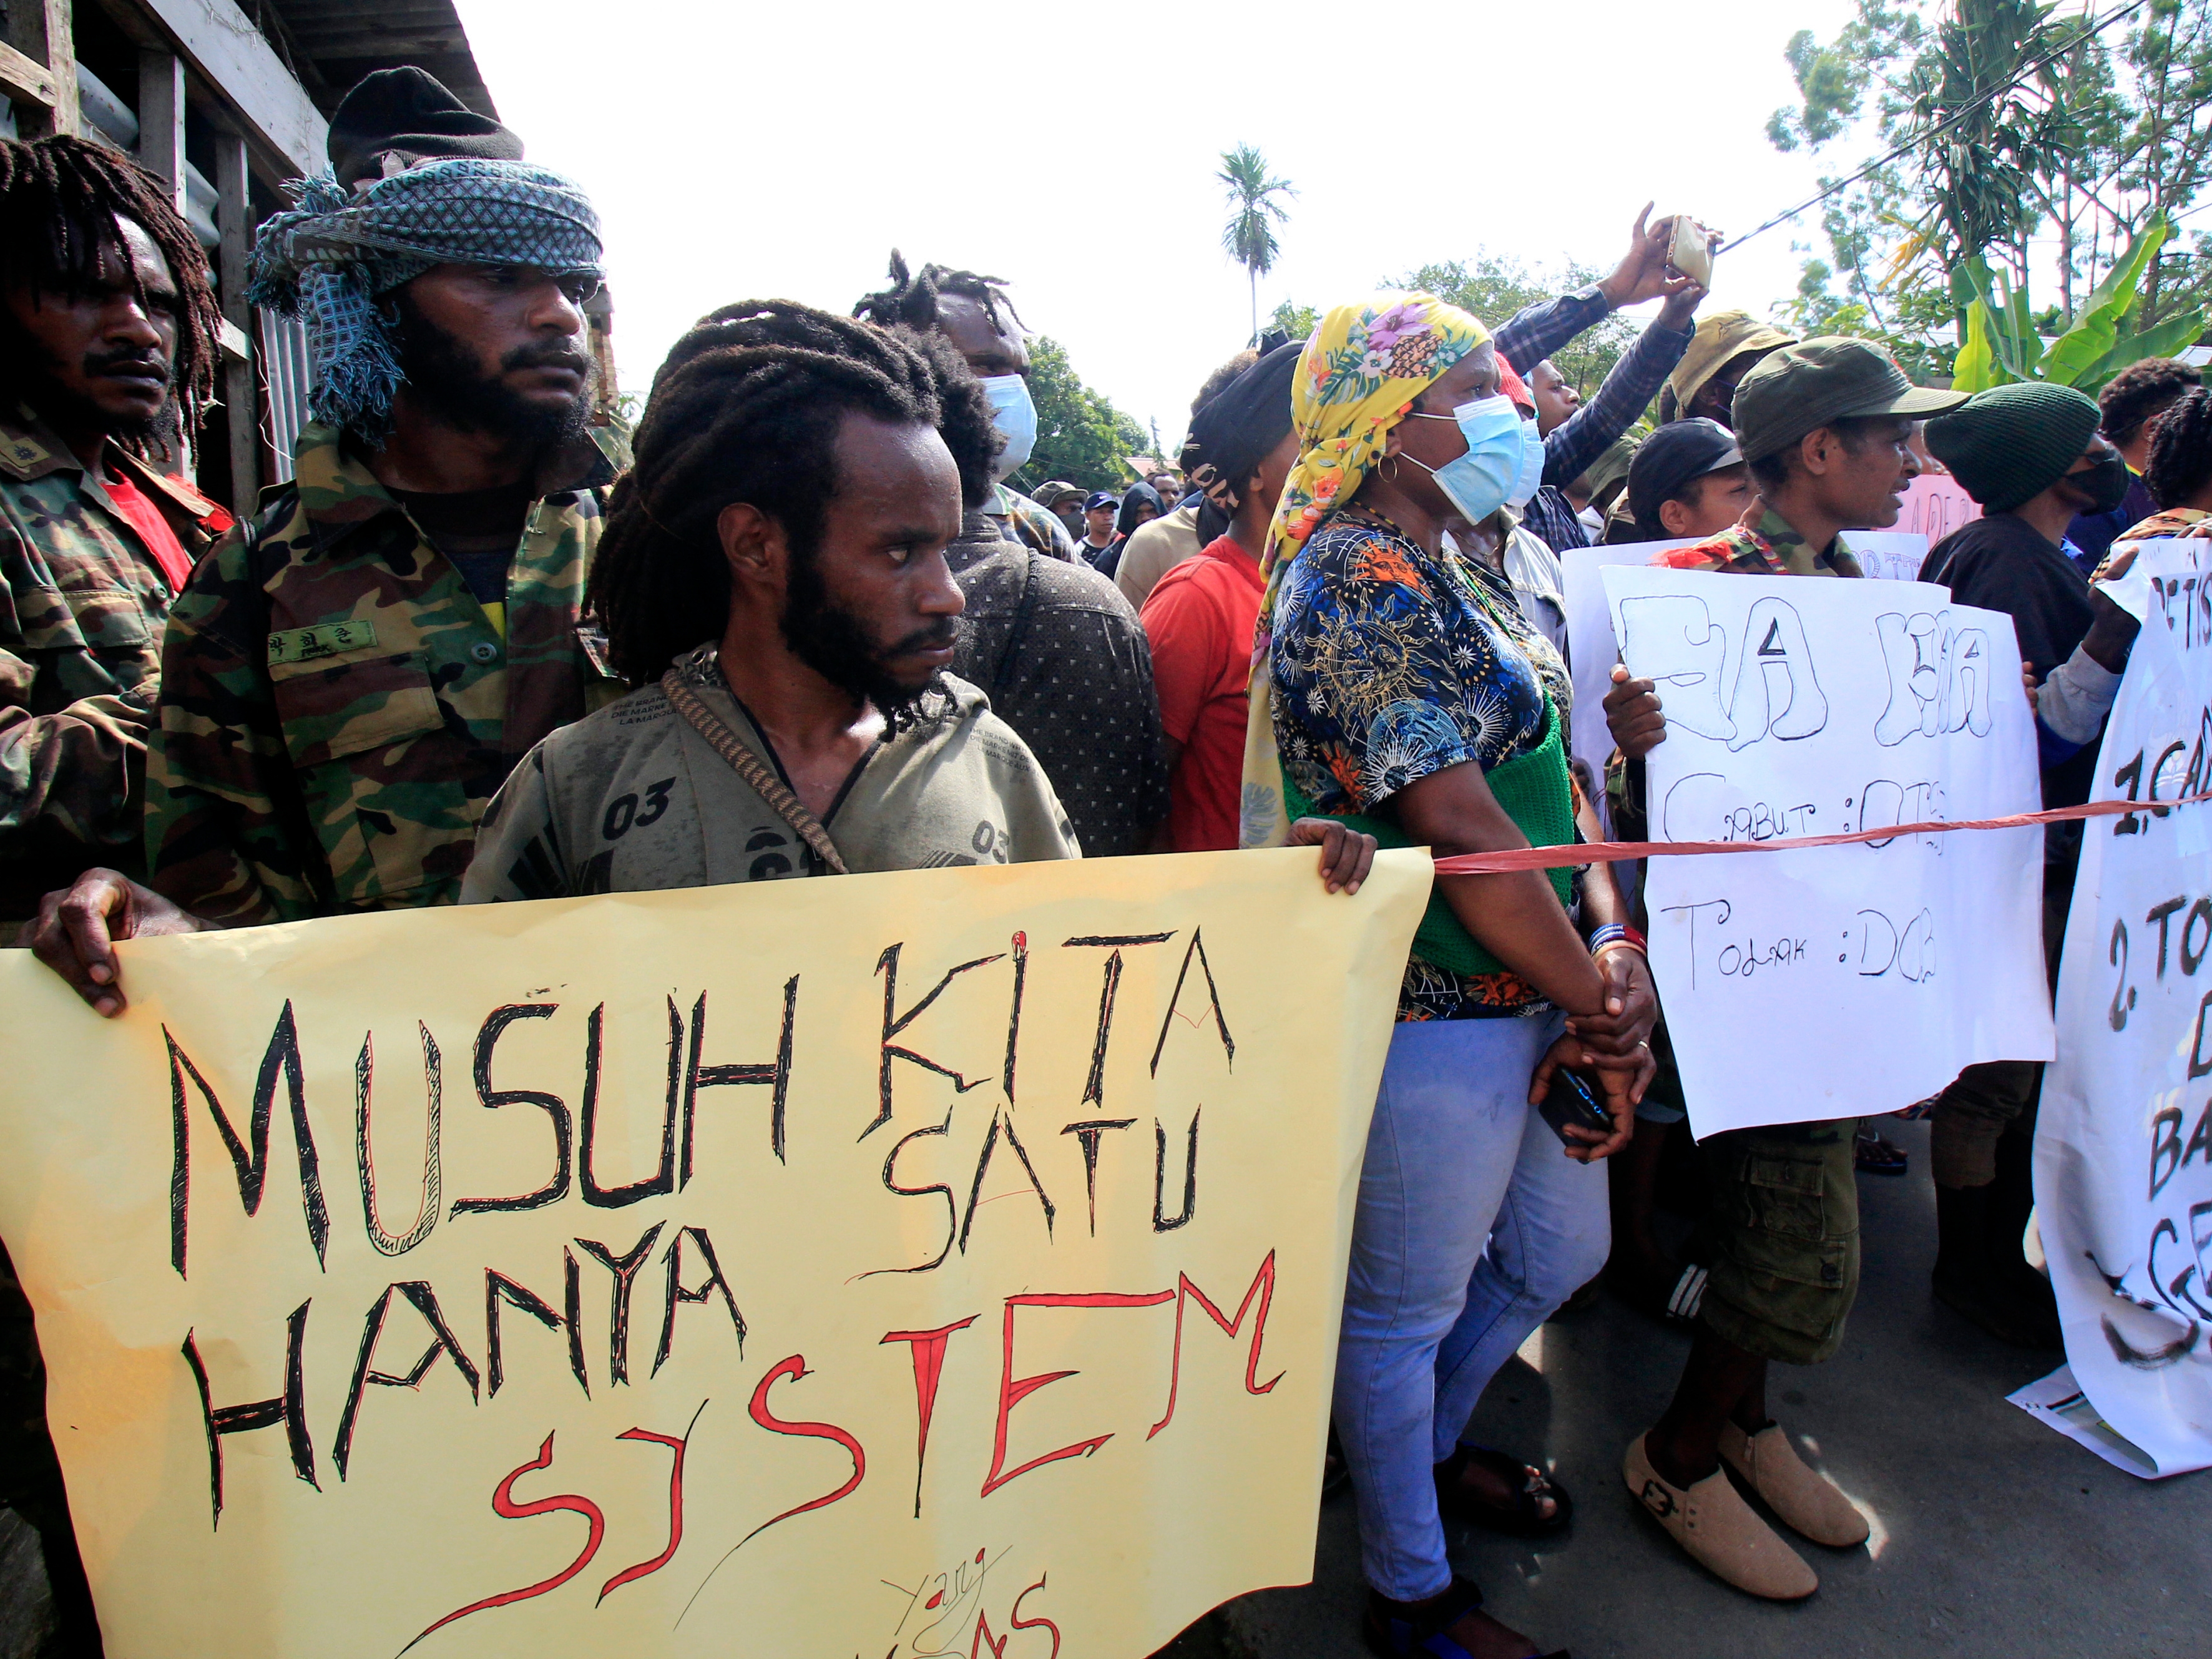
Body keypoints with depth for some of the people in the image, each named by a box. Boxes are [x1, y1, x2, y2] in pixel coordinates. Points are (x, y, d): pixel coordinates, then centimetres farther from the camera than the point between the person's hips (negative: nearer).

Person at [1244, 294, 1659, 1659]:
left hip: (1525, 997, 10)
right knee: (1407, 1304, 10)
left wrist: (1617, 953, -4)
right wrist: (1597, 1003, -12)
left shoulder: (1444, 580, 13)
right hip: (1433, 1017, -10)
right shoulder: (1367, 583, -19)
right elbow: (1463, 832, -23)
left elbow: (1546, 768, 9)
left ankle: (1430, 1449, 51)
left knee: (1562, 1250, 26)